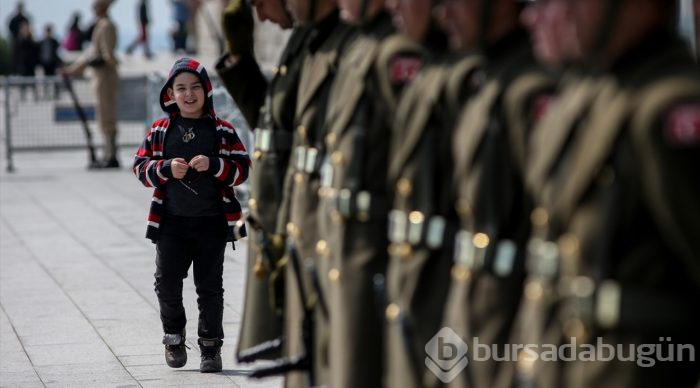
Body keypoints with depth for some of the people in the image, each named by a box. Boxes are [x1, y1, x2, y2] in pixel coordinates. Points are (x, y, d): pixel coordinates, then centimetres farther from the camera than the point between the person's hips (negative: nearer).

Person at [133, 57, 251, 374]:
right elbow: (140, 166, 3)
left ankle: (211, 347, 13)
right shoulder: (160, 130, 4)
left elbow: (242, 169, -4)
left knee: (210, 287, 4)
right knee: (167, 283, 3)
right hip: (171, 222, 1)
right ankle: (174, 338, 25)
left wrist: (213, 165, -21)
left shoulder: (222, 131, 0)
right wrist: (166, 168, -16)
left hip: (211, 223, -1)